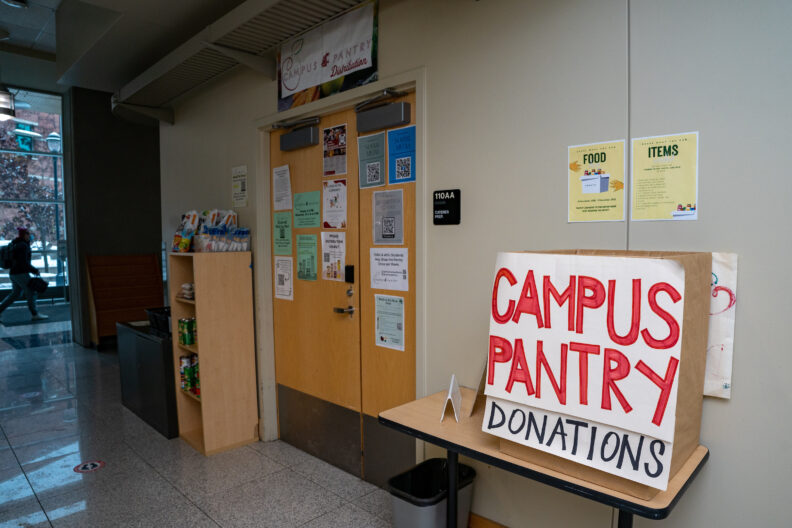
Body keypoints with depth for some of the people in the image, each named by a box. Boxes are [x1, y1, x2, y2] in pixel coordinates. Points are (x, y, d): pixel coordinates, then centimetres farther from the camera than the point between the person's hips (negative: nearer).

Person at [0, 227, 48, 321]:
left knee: (15, 294, 16)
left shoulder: (16, 244, 15)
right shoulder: (22, 245, -15)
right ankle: (35, 314, 1)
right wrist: (35, 271, -14)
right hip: (21, 274, -10)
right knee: (31, 292, -3)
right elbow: (24, 263, -21)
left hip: (13, 273, 10)